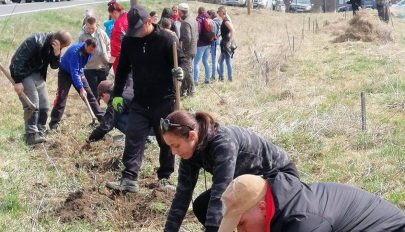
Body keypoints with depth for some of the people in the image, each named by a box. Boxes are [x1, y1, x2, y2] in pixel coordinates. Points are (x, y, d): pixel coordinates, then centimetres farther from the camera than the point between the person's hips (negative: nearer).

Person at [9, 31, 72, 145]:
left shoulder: (54, 46, -3)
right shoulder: (36, 41, -27)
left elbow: (54, 66, -1)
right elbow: (19, 60, -26)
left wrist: (57, 53, -21)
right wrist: (17, 81, -26)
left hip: (38, 75, 8)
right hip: (24, 74, -8)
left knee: (44, 106, 4)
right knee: (32, 105, -15)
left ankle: (40, 133, 13)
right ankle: (31, 135, -11)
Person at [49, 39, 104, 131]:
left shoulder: (88, 51, -12)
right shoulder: (75, 51, -34)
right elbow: (74, 72, -36)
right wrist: (81, 88, -38)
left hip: (78, 72, 6)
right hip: (65, 72, -6)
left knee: (89, 94, 3)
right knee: (61, 97, -16)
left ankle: (101, 117, 8)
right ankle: (54, 124, -15)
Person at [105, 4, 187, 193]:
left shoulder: (165, 39, -12)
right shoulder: (129, 41, 1)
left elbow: (181, 61, -6)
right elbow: (122, 69, 11)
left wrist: (180, 71, -30)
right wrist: (117, 94, 8)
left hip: (164, 101, -3)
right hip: (139, 102, 3)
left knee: (166, 141, 7)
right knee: (133, 139, -5)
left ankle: (164, 178, 20)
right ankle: (129, 180, -6)